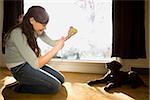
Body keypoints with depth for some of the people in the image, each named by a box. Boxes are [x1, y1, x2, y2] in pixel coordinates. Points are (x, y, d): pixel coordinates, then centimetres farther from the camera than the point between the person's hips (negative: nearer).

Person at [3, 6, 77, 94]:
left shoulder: (36, 29, -5)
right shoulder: (18, 34, -29)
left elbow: (52, 42, 8)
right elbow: (35, 64, -31)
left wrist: (68, 36, -8)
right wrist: (57, 48, -27)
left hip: (30, 63, 8)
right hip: (20, 68, -8)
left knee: (61, 79, 5)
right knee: (55, 86, -15)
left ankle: (27, 83, 14)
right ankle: (21, 88, 1)